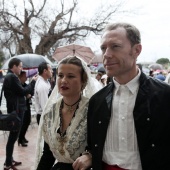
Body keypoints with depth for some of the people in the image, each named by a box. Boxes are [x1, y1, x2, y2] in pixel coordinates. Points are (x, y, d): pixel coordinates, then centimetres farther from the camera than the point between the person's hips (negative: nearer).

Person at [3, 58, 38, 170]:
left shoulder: (9, 76, 15)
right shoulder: (12, 77, -17)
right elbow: (22, 91, -18)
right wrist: (33, 82, -8)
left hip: (14, 109, 11)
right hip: (16, 110, -11)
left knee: (13, 136, 17)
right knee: (13, 136, -5)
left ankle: (9, 160, 26)